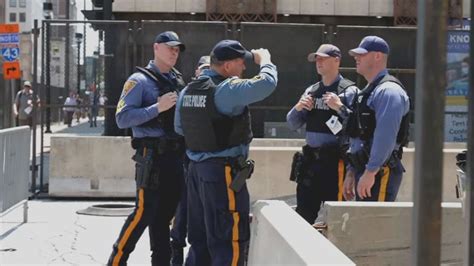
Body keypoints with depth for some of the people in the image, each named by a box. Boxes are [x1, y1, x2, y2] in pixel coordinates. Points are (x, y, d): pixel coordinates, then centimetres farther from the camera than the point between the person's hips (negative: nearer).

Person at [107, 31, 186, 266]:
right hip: (153, 156, -6)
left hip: (176, 156, 6)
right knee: (144, 213, -7)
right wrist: (157, 108, -20)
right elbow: (122, 118, -13)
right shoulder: (140, 80, -5)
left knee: (164, 215, 11)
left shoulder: (178, 81, 15)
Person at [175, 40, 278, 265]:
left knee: (200, 239, 15)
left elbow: (179, 127, 18)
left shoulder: (187, 91, 9)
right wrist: (264, 60, -4)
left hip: (196, 169, 8)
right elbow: (267, 83, -22)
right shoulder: (227, 89, -16)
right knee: (230, 242, -3)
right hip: (223, 172, -8)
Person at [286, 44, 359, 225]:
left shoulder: (349, 91, -4)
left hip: (335, 162, -6)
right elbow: (293, 124, 16)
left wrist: (339, 106, -22)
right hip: (310, 160, 6)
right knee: (303, 215, 9)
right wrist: (298, 108, -2)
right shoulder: (311, 91, 15)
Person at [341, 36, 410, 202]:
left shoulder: (388, 90, -12)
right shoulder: (368, 91, 21)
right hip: (365, 170, 10)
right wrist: (351, 172, 22)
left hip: (380, 173, -10)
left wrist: (370, 172, -25)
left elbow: (385, 137, -23)